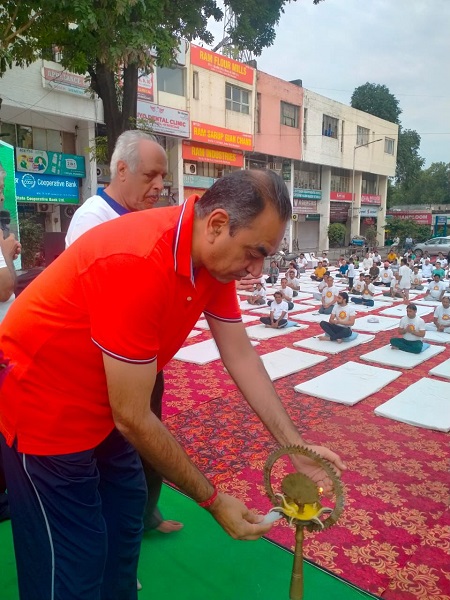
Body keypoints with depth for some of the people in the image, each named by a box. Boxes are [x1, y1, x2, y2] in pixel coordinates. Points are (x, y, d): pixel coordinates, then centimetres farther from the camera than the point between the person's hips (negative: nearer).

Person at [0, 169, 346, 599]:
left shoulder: (215, 256, -9)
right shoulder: (139, 263, -35)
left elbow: (241, 357, -3)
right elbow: (133, 417, -28)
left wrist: (296, 447, -7)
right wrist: (213, 501, -17)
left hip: (101, 402, 8)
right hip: (42, 402, -7)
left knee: (125, 515, 20)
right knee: (74, 561, 4)